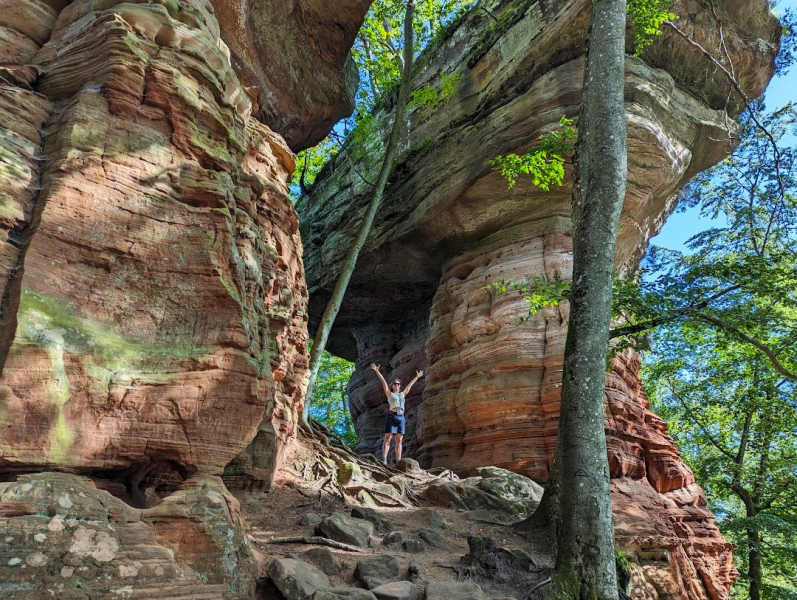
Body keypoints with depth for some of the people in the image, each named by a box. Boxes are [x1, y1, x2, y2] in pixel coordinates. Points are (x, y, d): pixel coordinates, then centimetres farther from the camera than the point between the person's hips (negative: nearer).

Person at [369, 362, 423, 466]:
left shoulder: (402, 394, 23)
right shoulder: (389, 394, 13)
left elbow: (410, 385, 32)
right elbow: (383, 382, 7)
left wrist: (417, 377, 41)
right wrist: (377, 371, 1)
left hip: (401, 418, 4)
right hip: (391, 416, -4)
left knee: (399, 440, -1)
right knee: (388, 438, -11)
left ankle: (398, 461, -4)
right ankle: (384, 460, -17)